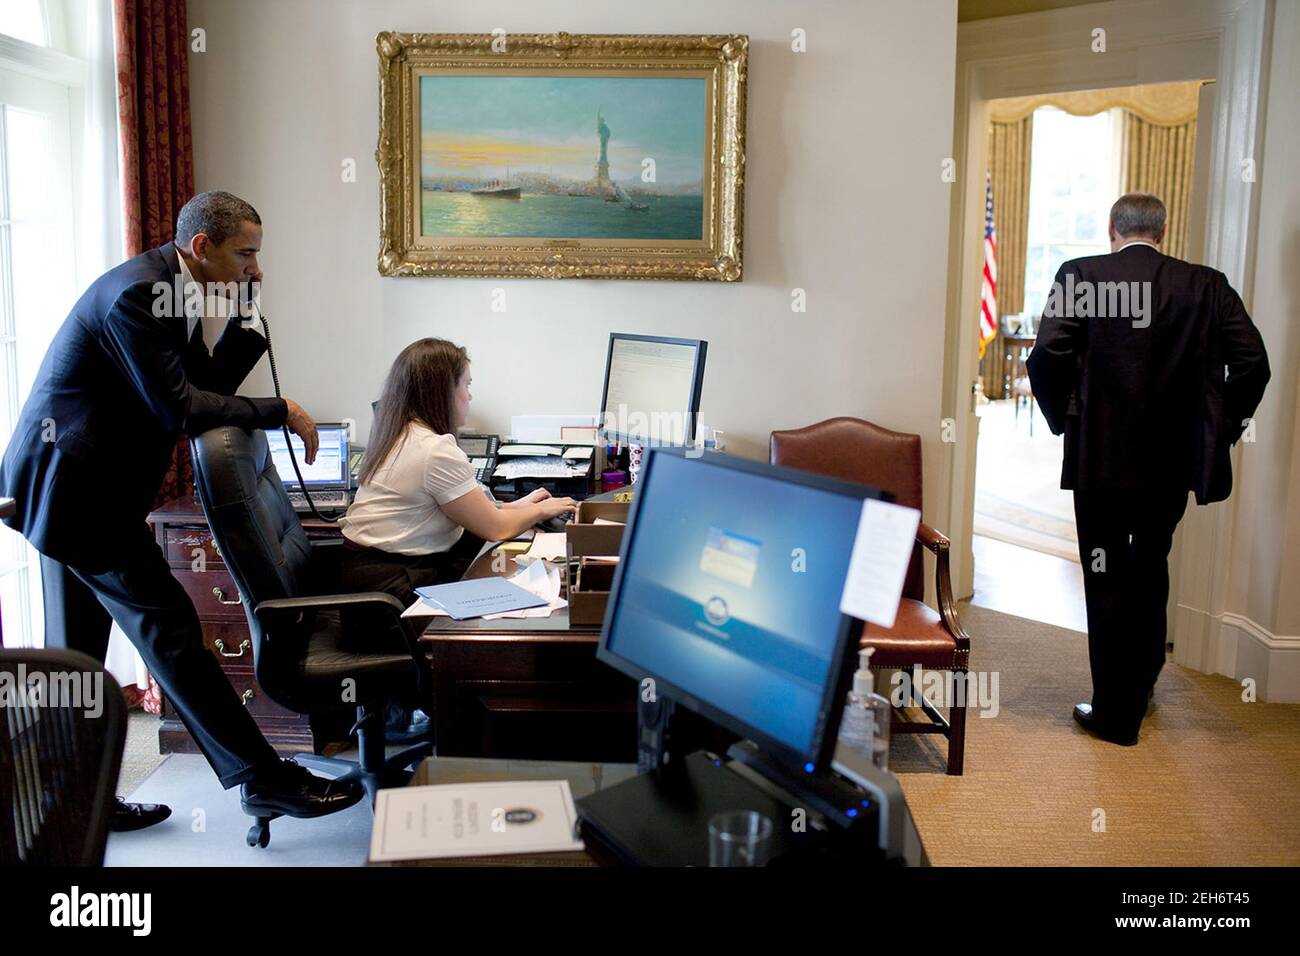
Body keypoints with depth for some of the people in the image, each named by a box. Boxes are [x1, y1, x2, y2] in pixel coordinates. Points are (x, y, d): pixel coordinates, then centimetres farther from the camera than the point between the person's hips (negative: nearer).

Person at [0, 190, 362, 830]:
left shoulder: (172, 292, 10)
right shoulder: (138, 293, -20)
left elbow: (207, 386, 9)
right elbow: (180, 410, -24)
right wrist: (282, 412, -17)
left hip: (65, 486, 10)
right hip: (79, 487, -10)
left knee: (76, 652, 15)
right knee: (168, 627, -8)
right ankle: (263, 778, -2)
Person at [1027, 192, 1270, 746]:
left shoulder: (1080, 276, -7)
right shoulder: (1206, 285, 1)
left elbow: (1048, 358, -16)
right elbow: (1253, 362, -6)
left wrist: (1064, 420, -1)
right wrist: (1223, 427, 5)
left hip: (1100, 456, -3)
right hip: (1175, 459, 4)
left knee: (1107, 581, 7)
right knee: (1151, 570, 23)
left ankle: (1116, 713, 14)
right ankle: (1140, 685, 38)